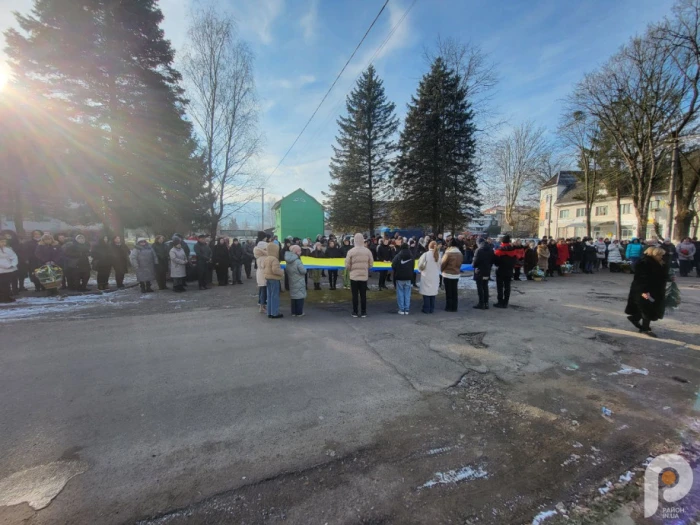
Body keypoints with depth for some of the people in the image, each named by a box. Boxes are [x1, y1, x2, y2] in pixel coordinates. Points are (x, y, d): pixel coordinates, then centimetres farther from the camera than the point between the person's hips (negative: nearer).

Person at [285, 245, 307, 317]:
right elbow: (303, 271, -18)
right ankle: (299, 313, 7)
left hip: (292, 282, 7)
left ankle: (293, 312, 20)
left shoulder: (288, 261, 2)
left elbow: (286, 270, 10)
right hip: (299, 283, -7)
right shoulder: (297, 261, -21)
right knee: (300, 297, 2)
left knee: (293, 297, 15)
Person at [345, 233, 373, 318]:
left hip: (354, 276, -1)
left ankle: (355, 312, 12)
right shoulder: (368, 251, -4)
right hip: (364, 276, 1)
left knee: (355, 295, 8)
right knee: (363, 295, 9)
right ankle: (363, 312, 13)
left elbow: (347, 265, -7)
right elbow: (371, 264, 1)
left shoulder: (351, 251, -10)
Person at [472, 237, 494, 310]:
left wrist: (473, 264, 4)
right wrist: (488, 267, 17)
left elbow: (475, 262, -16)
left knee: (480, 288, 1)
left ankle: (481, 303, 4)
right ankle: (486, 303, 18)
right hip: (487, 272, 7)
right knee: (485, 287, 14)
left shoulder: (479, 250, -16)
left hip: (479, 272, -7)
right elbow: (492, 261, 8)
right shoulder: (491, 250, 6)